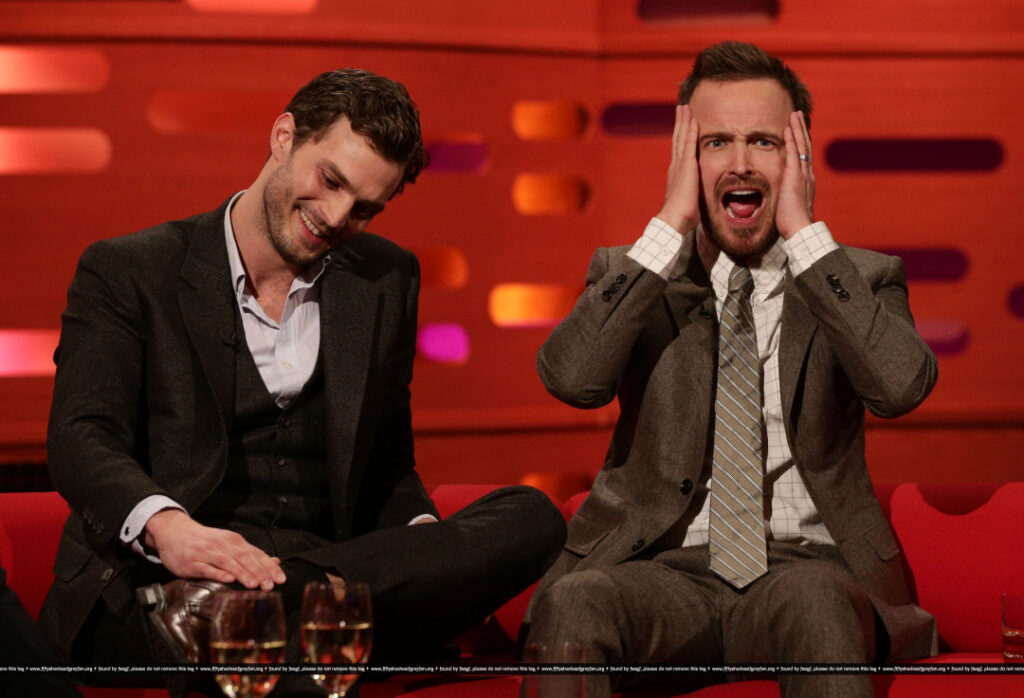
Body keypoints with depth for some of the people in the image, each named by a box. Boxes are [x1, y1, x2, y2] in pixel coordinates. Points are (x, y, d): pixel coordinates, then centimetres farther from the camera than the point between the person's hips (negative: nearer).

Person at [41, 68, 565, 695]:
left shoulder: (385, 280, 22)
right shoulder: (128, 272, 8)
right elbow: (82, 438, -6)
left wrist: (432, 549, -1)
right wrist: (166, 526, -30)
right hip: (150, 581, -8)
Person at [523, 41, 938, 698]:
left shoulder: (863, 278, 12)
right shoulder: (629, 274, 13)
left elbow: (901, 385, -11)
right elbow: (571, 377, -9)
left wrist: (805, 232, -7)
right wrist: (671, 225, -6)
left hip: (807, 565, 0)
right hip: (665, 570, 1)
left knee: (810, 600, -37)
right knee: (571, 605, -34)